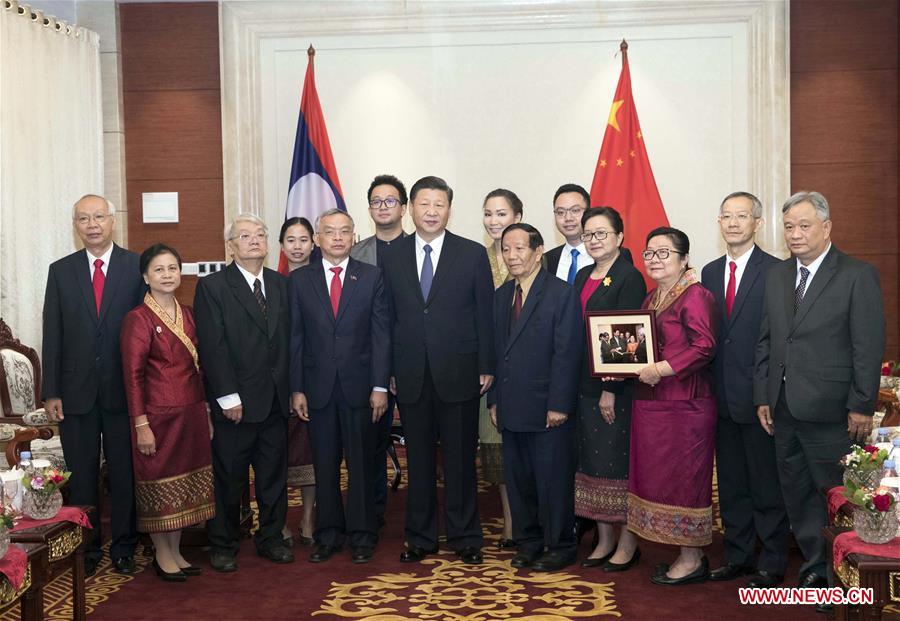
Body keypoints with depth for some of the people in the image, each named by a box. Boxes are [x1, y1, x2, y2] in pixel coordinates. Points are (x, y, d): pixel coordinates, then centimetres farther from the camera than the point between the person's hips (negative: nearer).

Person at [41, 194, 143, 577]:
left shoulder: (136, 268, -1)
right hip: (76, 391, 2)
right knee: (81, 474, 10)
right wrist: (50, 392, -1)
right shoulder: (61, 271, 5)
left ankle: (123, 546, 21)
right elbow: (52, 336, 4)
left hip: (123, 389, -1)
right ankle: (87, 548, 24)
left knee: (124, 472, 7)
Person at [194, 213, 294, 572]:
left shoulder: (281, 285, 10)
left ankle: (271, 538, 26)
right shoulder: (212, 286, -5)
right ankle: (223, 545, 20)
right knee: (228, 476, 6)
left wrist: (291, 389, 3)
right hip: (235, 401, -4)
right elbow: (212, 346, -11)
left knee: (274, 473, 12)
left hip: (276, 399, 5)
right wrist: (228, 397, -15)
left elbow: (288, 339, 9)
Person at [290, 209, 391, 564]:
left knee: (361, 464, 5)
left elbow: (381, 335, 0)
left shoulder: (372, 277, 3)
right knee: (324, 465, 8)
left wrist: (380, 387, -6)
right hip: (318, 387, 1)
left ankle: (362, 535, 17)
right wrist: (296, 389, -1)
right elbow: (295, 338, 4)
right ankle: (328, 535, 20)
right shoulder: (300, 280, 5)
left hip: (359, 386, -1)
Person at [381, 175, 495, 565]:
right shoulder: (392, 258, 6)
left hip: (458, 373, -2)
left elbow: (485, 314, 1)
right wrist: (387, 371, 3)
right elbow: (388, 318, 7)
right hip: (410, 375, 2)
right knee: (418, 458, 9)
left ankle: (465, 537, 18)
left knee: (460, 458, 5)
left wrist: (486, 367, -3)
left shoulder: (473, 255, 1)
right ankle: (421, 537, 21)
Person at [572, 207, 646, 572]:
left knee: (618, 460, -1)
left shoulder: (629, 278, -9)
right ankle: (604, 540, 22)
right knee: (593, 459, 11)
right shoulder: (583, 277, 13)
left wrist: (611, 390, -18)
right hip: (586, 384, 7)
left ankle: (628, 544, 12)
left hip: (617, 386, -7)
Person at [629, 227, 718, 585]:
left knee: (683, 477, -2)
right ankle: (684, 555, 22)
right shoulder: (651, 299, 17)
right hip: (650, 403, 9)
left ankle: (692, 561, 10)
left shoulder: (695, 296, -11)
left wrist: (661, 369, -22)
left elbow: (704, 347, -21)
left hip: (684, 404, -9)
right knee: (656, 475, 11)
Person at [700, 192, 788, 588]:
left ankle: (772, 563, 16)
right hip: (723, 398, 6)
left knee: (767, 485, 4)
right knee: (731, 484, 15)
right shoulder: (709, 272, 11)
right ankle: (738, 556, 27)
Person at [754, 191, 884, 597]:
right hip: (783, 408, 6)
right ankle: (815, 566, 28)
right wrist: (762, 396, 9)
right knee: (797, 495, 13)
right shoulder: (776, 276, 11)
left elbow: (869, 346, -9)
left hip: (830, 411, -6)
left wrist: (861, 406, -11)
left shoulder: (858, 275, -7)